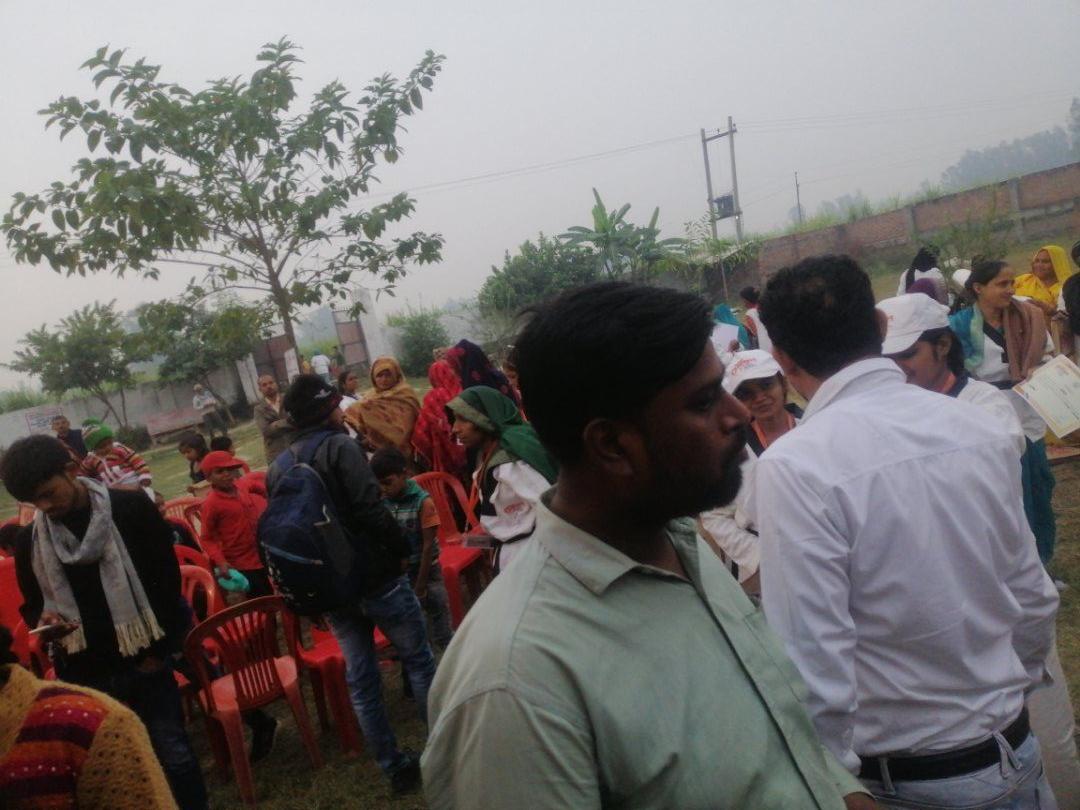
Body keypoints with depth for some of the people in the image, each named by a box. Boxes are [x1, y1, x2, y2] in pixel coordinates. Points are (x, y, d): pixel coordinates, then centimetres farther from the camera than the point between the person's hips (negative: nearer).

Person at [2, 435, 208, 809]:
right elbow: (31, 606, 13)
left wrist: (159, 649, -6)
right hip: (83, 675, 3)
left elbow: (167, 578, -5)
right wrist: (43, 621, -11)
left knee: (173, 755, 7)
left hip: (144, 663, -2)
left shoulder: (132, 508, -9)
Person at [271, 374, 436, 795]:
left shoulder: (277, 468, 7)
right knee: (419, 660, 10)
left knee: (360, 678, 13)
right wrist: (401, 549, -9)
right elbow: (371, 511, -22)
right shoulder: (340, 446, -13)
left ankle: (395, 766, 22)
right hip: (375, 575, -6)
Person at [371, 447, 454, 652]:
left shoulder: (423, 502, -15)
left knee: (442, 635, 3)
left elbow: (428, 546, -13)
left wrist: (421, 586, -12)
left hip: (427, 574, -4)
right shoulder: (383, 503, -4)